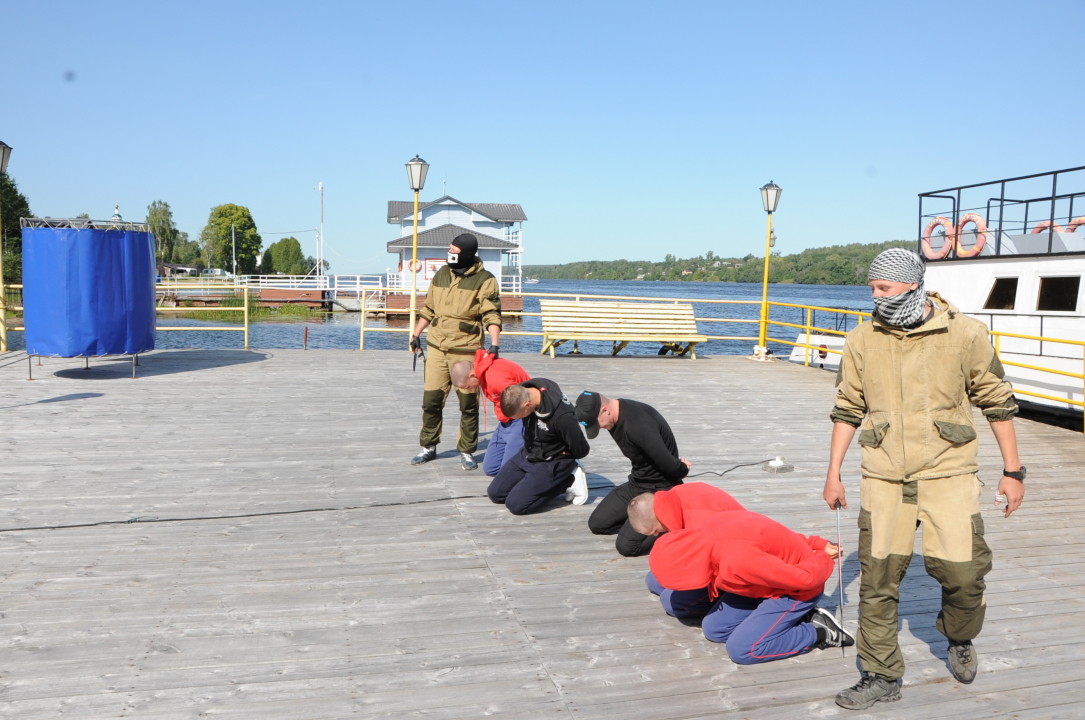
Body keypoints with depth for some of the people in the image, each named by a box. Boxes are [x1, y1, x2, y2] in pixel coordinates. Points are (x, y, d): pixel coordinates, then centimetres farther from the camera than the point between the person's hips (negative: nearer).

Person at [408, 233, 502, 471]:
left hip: (466, 351, -4)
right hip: (436, 347, 4)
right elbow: (429, 308, 21)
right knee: (431, 400, 6)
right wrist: (416, 334, 18)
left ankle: (466, 452, 16)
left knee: (468, 404, 2)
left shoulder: (485, 280, -4)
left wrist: (494, 344, -22)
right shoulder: (441, 274, 12)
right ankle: (429, 447, 22)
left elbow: (492, 315, -10)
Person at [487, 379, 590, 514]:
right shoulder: (522, 392, -15)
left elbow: (581, 450, -20)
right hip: (527, 454, 8)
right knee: (495, 493, 5)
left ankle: (569, 481, -2)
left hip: (552, 463, -8)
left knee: (515, 504, -17)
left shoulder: (561, 416, -35)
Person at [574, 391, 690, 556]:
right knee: (596, 524, 10)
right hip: (636, 483, 9)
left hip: (660, 488, -9)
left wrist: (682, 470, -7)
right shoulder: (616, 416, 0)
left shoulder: (638, 424, -32)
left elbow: (668, 464, -28)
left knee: (626, 546, -18)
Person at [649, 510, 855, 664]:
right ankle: (796, 618, 10)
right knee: (713, 628, 5)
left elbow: (804, 578, -27)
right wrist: (817, 545, 2)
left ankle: (820, 633, 0)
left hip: (797, 590, -9)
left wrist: (823, 560, -8)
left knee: (741, 650, -15)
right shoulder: (712, 529, -11)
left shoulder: (737, 561, -38)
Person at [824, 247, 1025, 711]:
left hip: (948, 475, -1)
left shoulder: (964, 333, -3)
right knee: (877, 580, 2)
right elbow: (848, 409, 9)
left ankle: (959, 639, 31)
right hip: (883, 480, 2)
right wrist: (833, 474, 8)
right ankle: (881, 677, 19)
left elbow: (997, 402, 5)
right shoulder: (863, 340, 3)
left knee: (962, 572, -4)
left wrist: (1013, 471, 4)